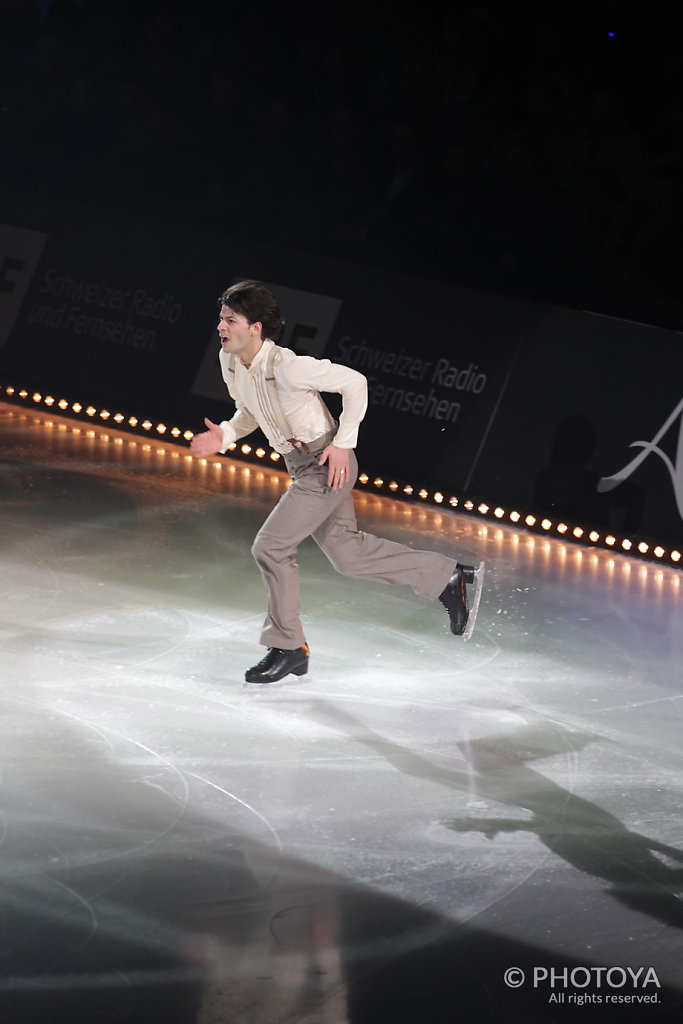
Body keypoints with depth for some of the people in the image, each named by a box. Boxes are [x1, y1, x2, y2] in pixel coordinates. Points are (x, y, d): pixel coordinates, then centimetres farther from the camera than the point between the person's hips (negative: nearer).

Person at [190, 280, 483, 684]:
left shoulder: (285, 366, -27)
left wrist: (343, 443, -20)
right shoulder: (229, 361, -2)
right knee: (346, 551, 16)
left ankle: (287, 647, 6)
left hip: (328, 464, -9)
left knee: (270, 547, -10)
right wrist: (225, 435, -1)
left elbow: (354, 382, -22)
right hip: (300, 466, 9)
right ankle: (450, 576, 28)